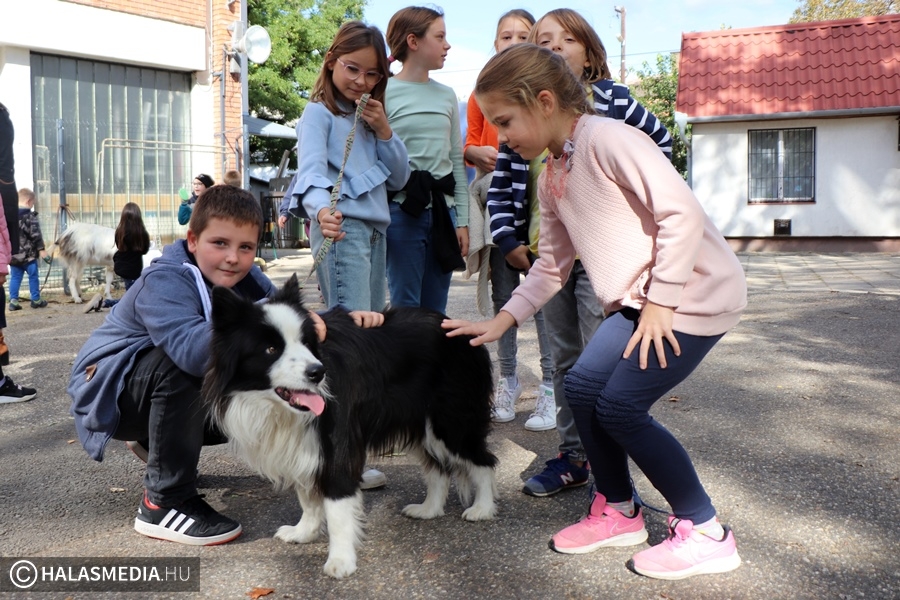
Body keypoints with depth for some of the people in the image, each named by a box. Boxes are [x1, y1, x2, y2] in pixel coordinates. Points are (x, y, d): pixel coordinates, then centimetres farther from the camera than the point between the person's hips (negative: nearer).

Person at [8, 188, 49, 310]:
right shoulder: (30, 216, -12)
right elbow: (36, 234, -15)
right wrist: (41, 249, -9)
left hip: (13, 253, 5)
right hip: (28, 254, -5)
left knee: (15, 277, 9)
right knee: (33, 276, 7)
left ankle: (13, 300, 5)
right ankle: (36, 300, 13)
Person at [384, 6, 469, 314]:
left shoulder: (447, 95, 12)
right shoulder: (384, 93, -4)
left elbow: (457, 160, 13)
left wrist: (462, 220, 9)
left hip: (442, 210, 5)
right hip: (403, 211, -5)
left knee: (436, 309, 8)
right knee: (406, 308, -1)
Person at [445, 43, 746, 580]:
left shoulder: (605, 138, -17)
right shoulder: (552, 179, 10)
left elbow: (682, 210, -23)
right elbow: (552, 266, 16)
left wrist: (659, 303, -20)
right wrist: (500, 323, 11)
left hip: (695, 293, -8)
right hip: (641, 300, 8)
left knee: (619, 406, -10)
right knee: (583, 385, 4)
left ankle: (705, 532, 6)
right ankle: (618, 511, 23)